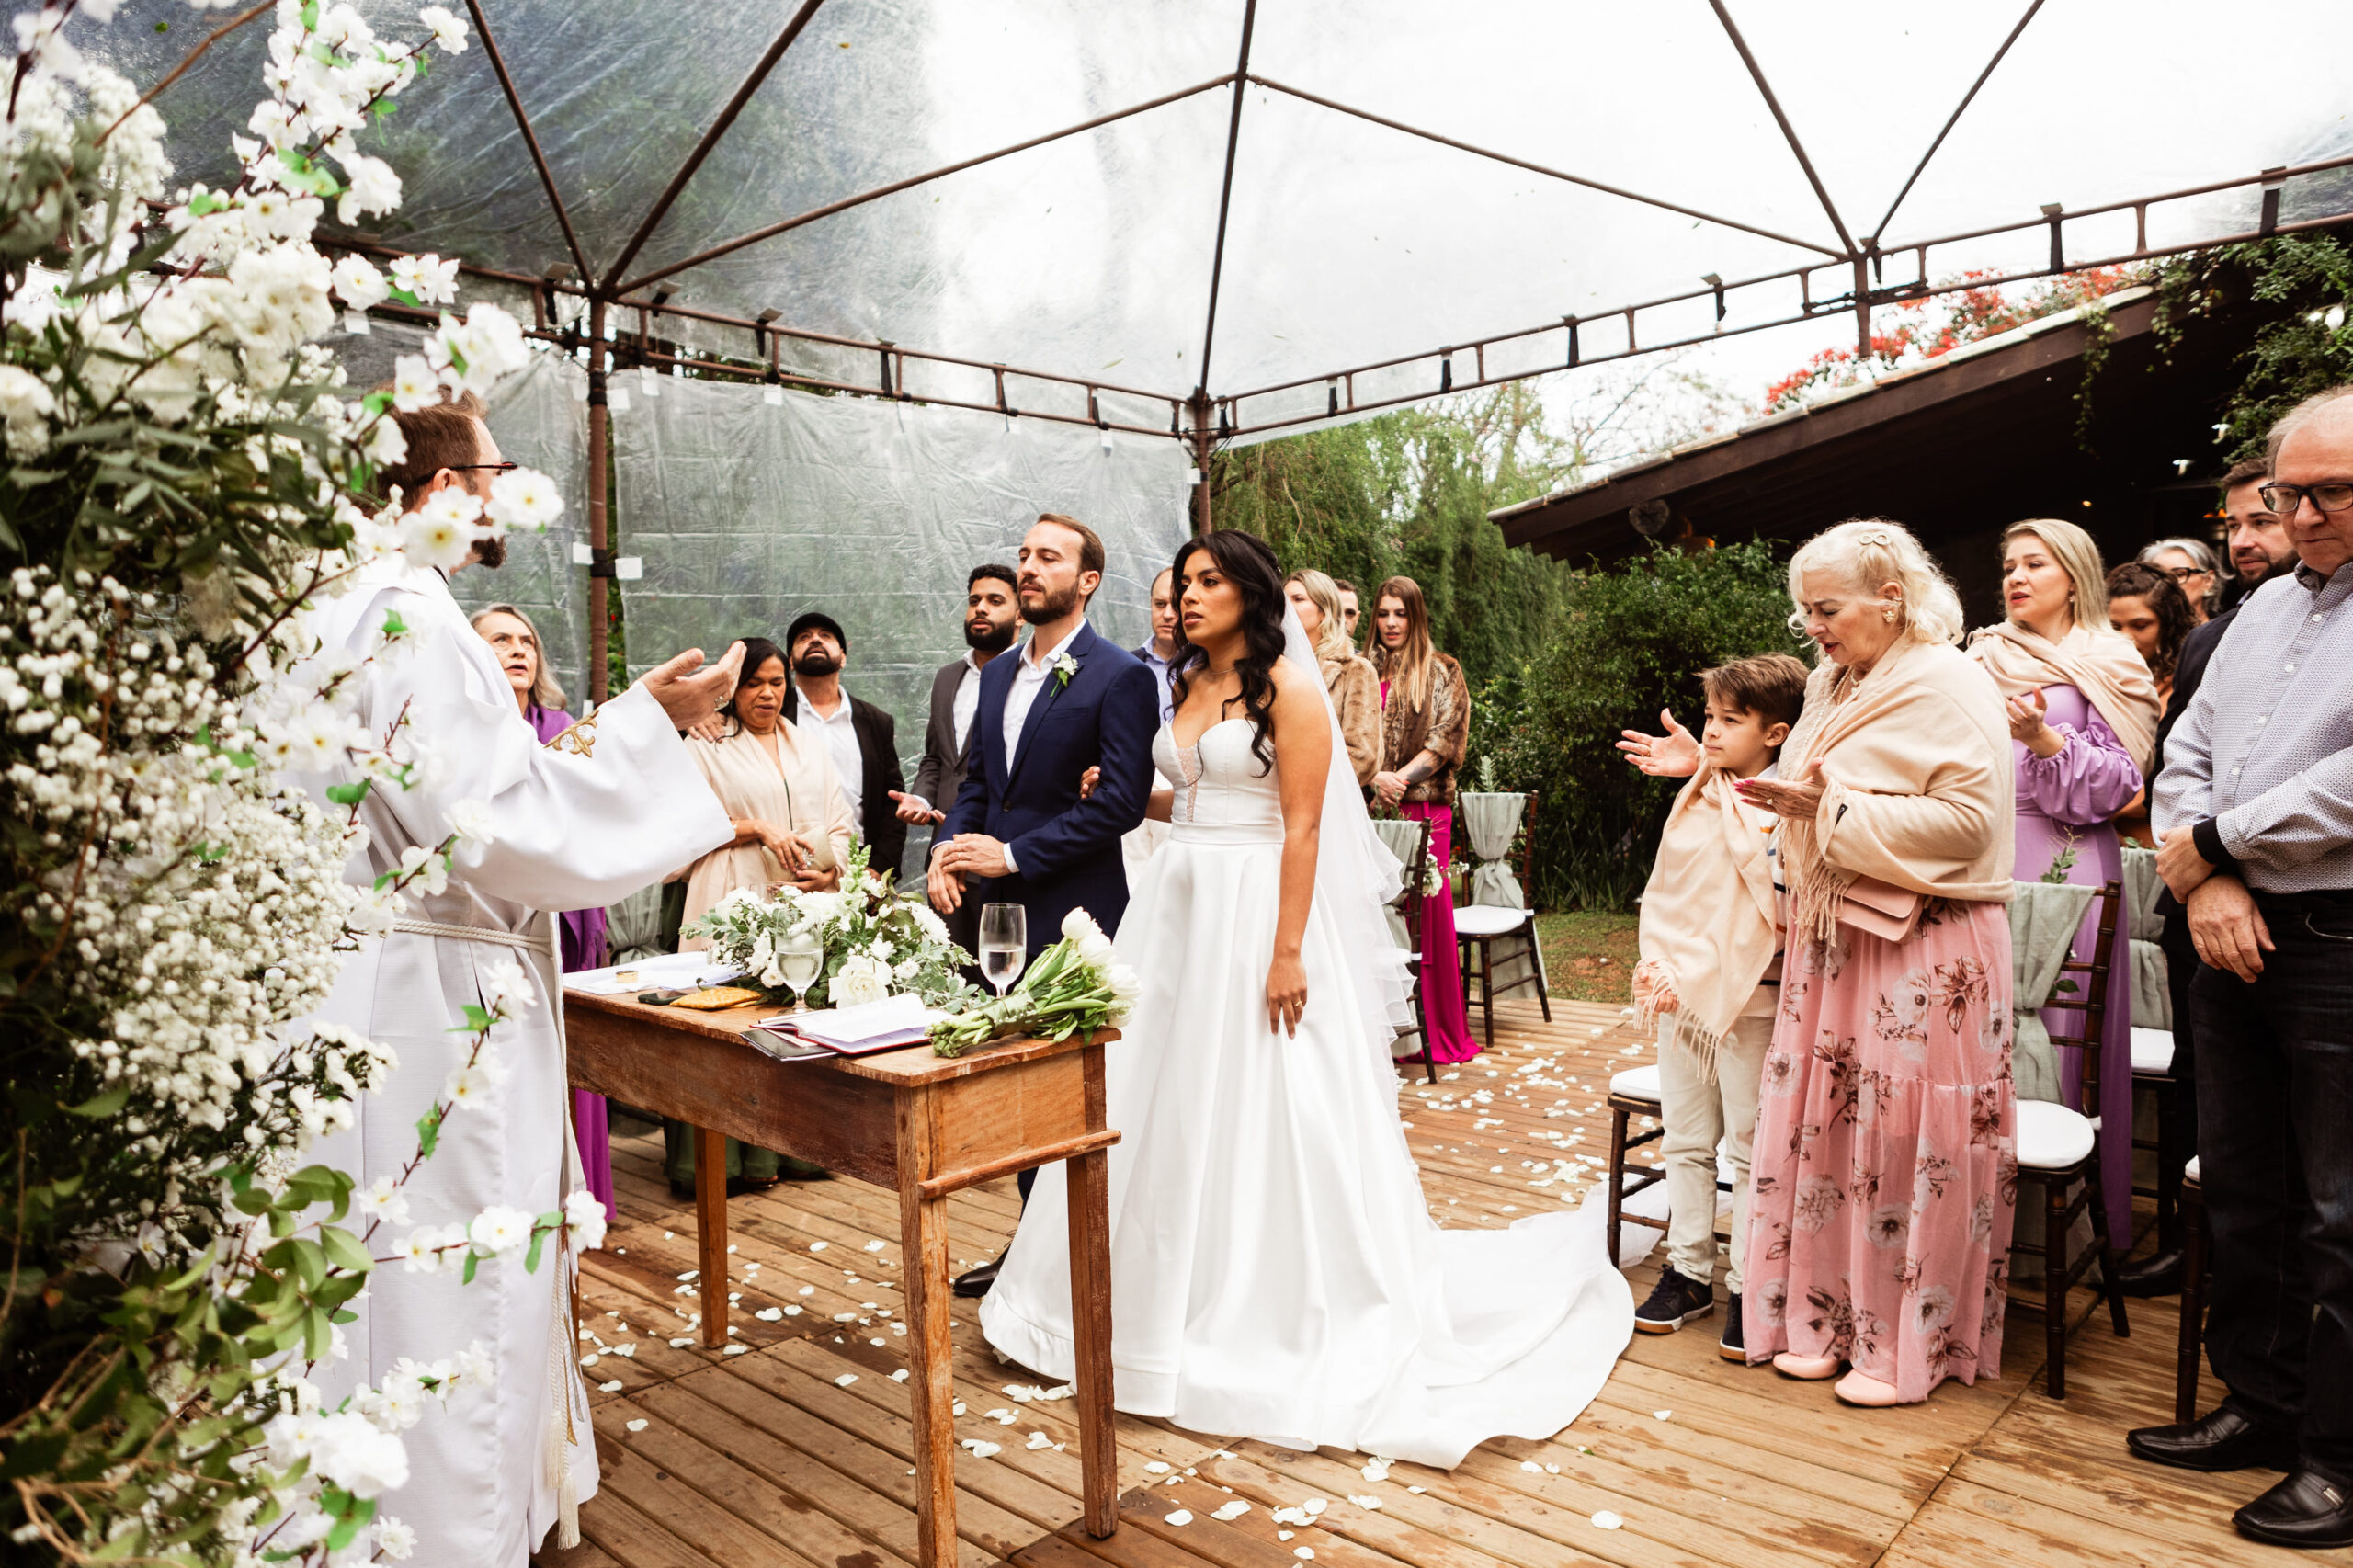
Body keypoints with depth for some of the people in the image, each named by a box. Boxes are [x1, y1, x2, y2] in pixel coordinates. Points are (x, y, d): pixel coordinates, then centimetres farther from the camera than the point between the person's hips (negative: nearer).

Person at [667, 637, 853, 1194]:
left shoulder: (812, 748, 20)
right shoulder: (706, 746, 7)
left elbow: (839, 827, 15)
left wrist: (829, 871, -4)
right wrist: (759, 829, -11)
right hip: (739, 904, -3)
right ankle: (738, 1159, -1)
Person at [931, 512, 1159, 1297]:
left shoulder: (1120, 677, -9)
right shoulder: (998, 673, 14)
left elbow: (1122, 801, -16)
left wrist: (1012, 853, -17)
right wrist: (948, 849, -1)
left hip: (1073, 915, -7)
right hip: (999, 909, 7)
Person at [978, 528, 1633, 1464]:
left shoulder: (1287, 689, -9)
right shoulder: (1187, 689, 13)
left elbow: (1303, 827, -15)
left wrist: (1287, 952, -20)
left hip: (1259, 911, -7)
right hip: (1179, 910, 8)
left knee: (1267, 1108, -1)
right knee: (1166, 1100, 11)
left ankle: (1285, 1306, 15)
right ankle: (1179, 1288, 27)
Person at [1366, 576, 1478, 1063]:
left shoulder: (1442, 672, 7)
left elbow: (1446, 737, -2)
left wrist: (1401, 777, -13)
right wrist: (1376, 776, -10)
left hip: (1424, 806, -2)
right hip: (1370, 807, 2)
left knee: (1424, 911, -3)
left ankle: (1433, 1030, 6)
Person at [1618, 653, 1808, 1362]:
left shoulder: (1783, 812, -11)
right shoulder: (1695, 801, 8)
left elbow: (1774, 912, -18)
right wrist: (1659, 968, 0)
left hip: (1746, 1000, -6)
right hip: (1678, 994, 6)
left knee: (1750, 1148, 3)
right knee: (1685, 1140, 14)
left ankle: (1749, 1287, 15)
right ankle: (1689, 1271, 26)